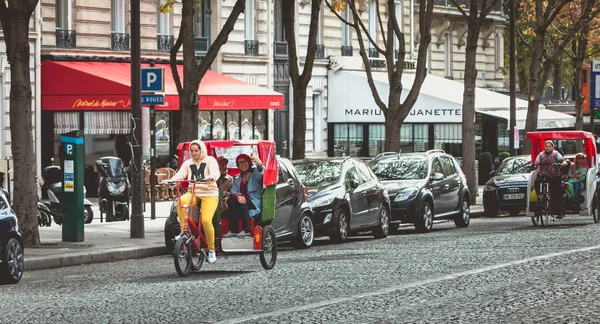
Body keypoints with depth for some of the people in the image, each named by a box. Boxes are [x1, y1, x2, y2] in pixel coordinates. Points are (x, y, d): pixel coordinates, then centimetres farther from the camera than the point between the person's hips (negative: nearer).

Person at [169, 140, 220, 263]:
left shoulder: (210, 160, 3)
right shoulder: (188, 163, 16)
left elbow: (216, 173, -14)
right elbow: (180, 174, 2)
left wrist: (210, 178, -38)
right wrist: (170, 181, -20)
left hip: (209, 194, -4)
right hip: (193, 193, 4)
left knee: (206, 220, -22)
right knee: (181, 201, -32)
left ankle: (211, 249, -4)